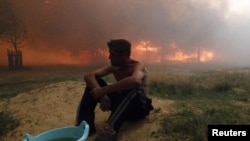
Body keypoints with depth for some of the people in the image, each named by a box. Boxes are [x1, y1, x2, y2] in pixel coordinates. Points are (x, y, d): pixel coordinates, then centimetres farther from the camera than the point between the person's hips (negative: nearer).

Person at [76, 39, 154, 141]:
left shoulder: (137, 66, -18)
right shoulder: (114, 67, -1)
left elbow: (135, 80, -44)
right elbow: (89, 76, -11)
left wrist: (103, 90, -39)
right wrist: (102, 94, -32)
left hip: (139, 107, -5)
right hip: (122, 104, 5)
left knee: (133, 87, -38)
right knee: (94, 82, -8)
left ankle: (111, 130, -44)